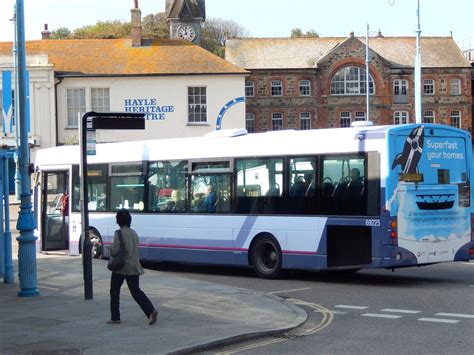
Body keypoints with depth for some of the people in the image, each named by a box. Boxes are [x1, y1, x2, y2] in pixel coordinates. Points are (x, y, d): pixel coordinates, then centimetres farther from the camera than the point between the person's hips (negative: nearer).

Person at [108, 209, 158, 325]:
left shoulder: (119, 233, -12)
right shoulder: (134, 233, 10)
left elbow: (114, 251, -17)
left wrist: (110, 250, 3)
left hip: (120, 267, -6)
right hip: (134, 267, 6)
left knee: (114, 292, 10)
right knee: (136, 291, 7)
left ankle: (115, 318, 14)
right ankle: (151, 310, -14)